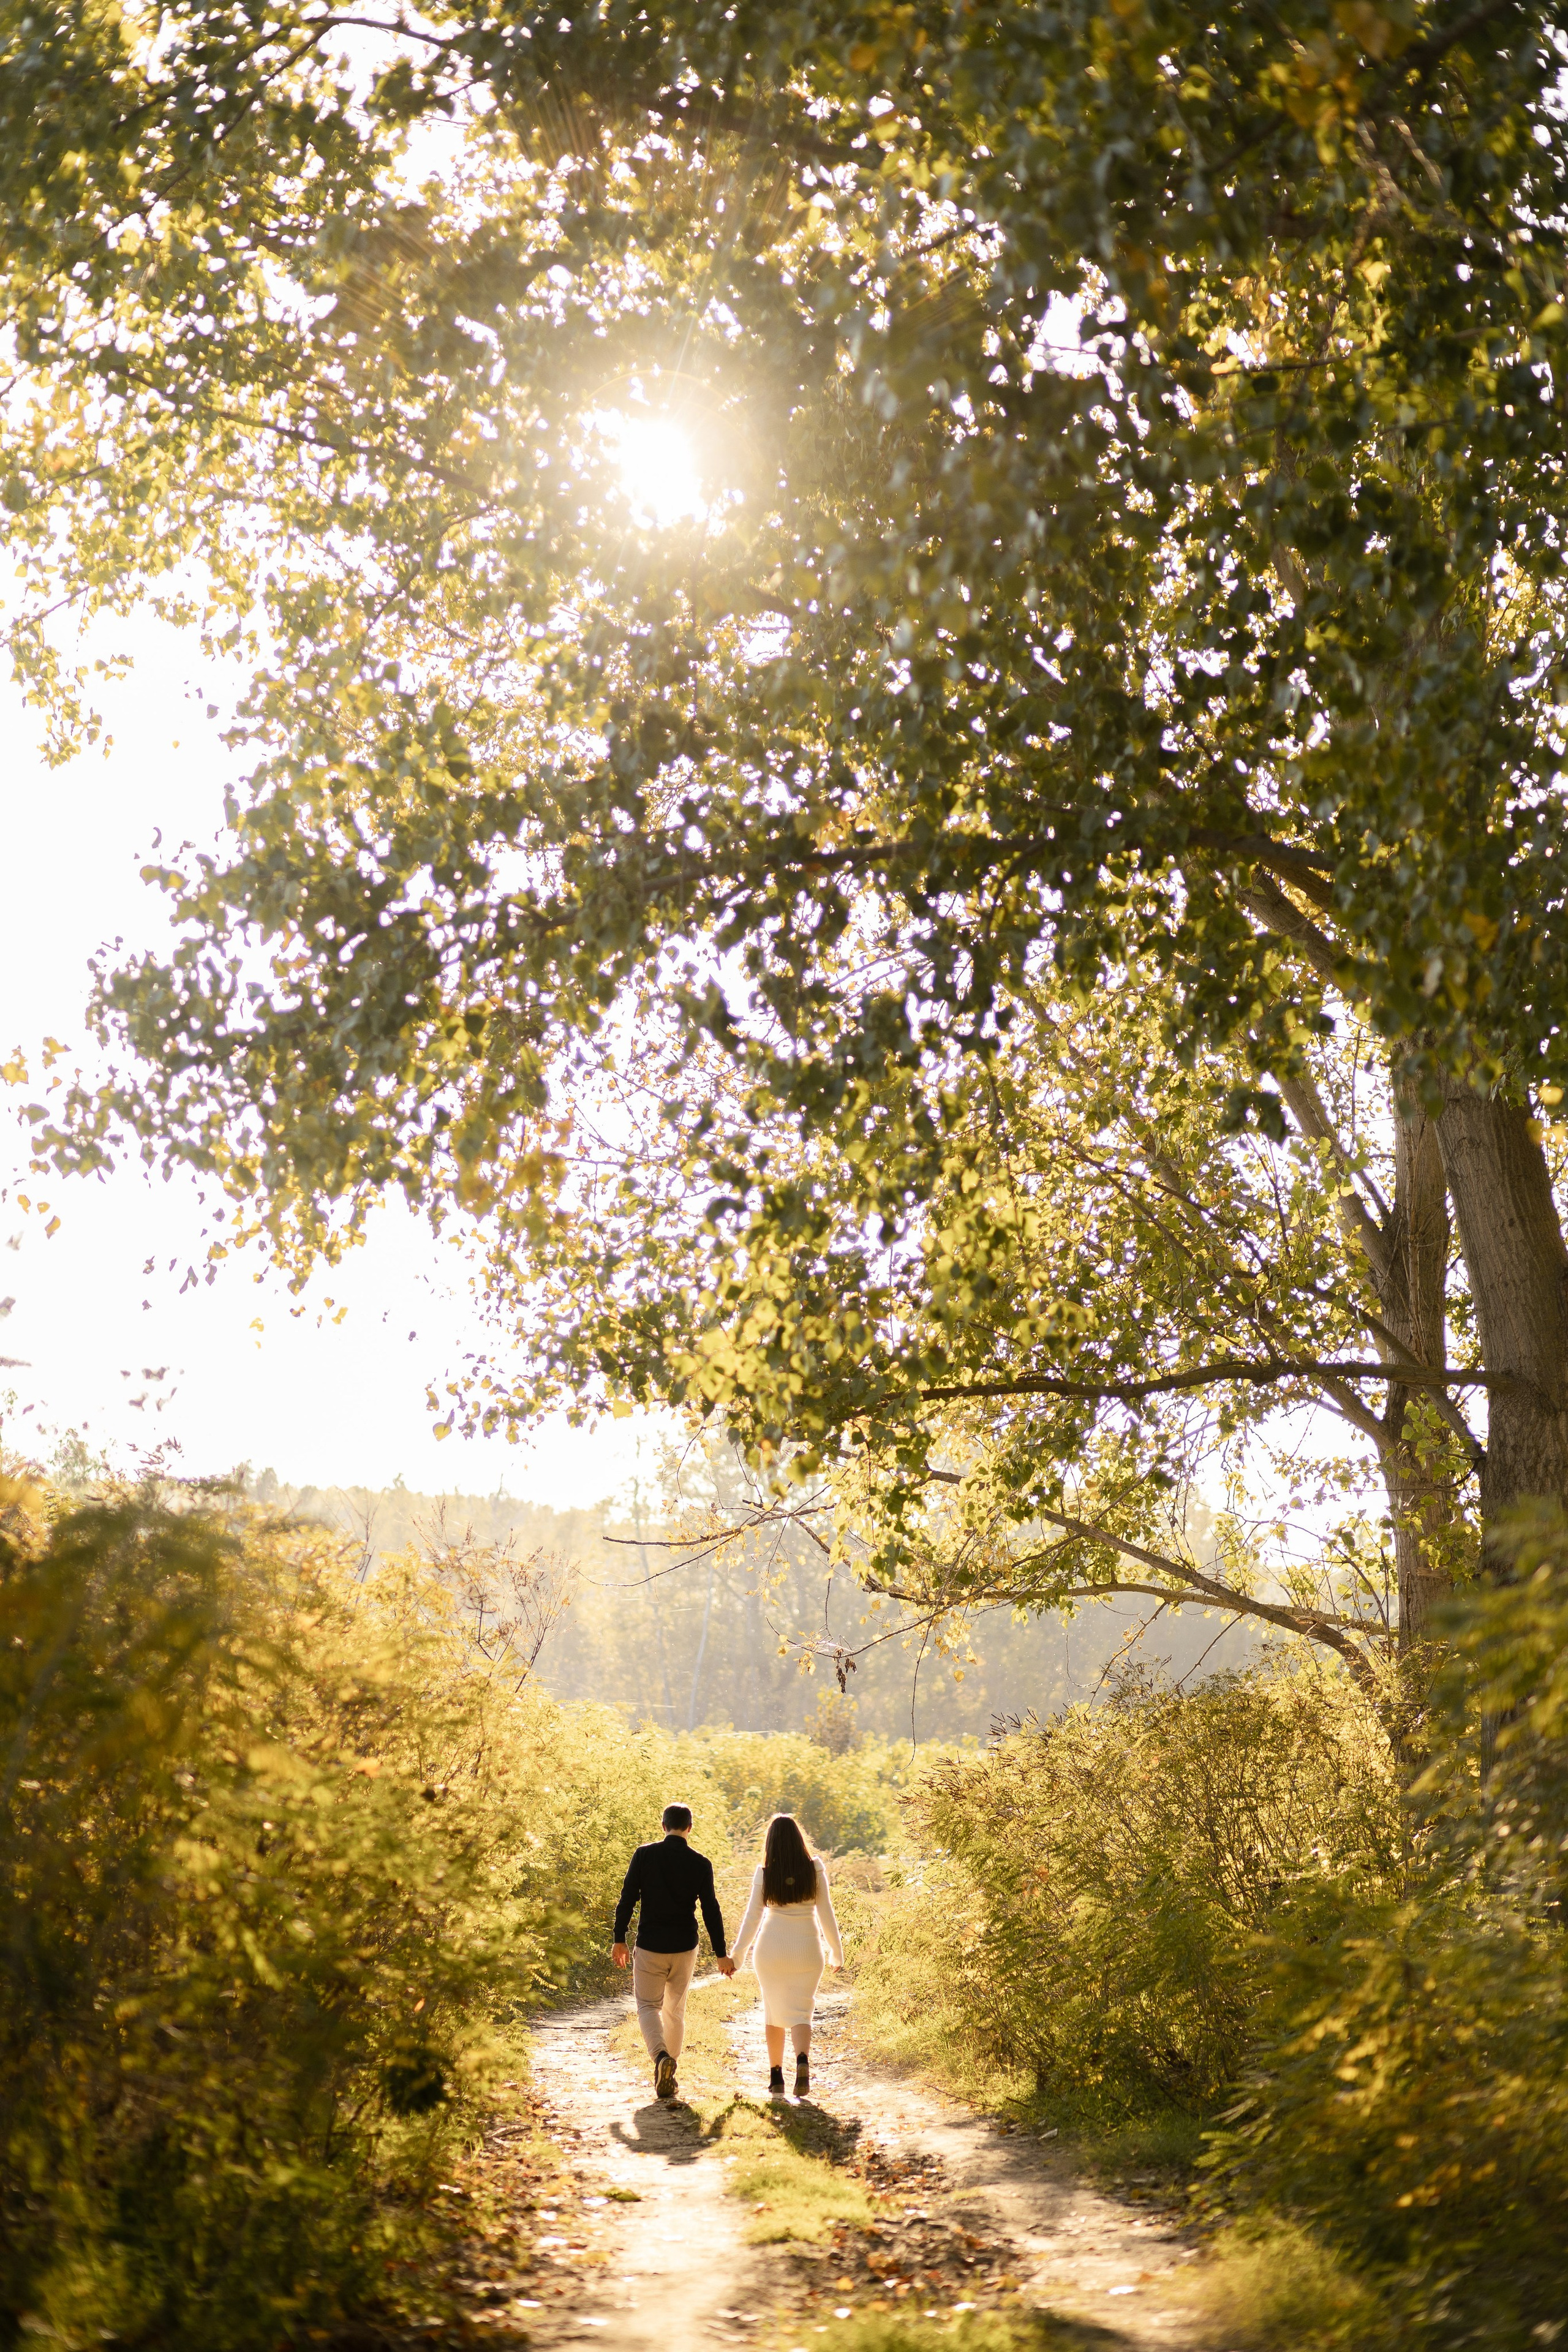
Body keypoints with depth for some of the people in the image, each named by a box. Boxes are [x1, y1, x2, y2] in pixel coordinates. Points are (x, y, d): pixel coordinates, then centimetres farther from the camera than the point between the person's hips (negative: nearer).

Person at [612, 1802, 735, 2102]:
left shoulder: (644, 1855, -6)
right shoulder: (701, 1864, -3)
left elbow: (627, 1899, -6)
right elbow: (711, 1911, -2)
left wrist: (619, 1939, 3)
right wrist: (720, 1954, 4)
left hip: (650, 1945, -2)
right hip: (685, 1948, 2)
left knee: (648, 2006, 7)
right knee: (675, 2010, 16)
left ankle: (661, 2056, -20)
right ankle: (667, 2077, 20)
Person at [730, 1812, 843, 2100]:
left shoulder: (764, 1873, -7)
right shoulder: (815, 1868, -6)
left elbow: (752, 1917, -4)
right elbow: (826, 1913, 0)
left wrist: (738, 1954, 5)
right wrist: (837, 1950, 11)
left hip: (771, 1949, 0)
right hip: (807, 1949, 0)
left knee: (774, 2012, 16)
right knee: (801, 2013, 4)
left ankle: (776, 2077, 17)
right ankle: (803, 2060, -25)